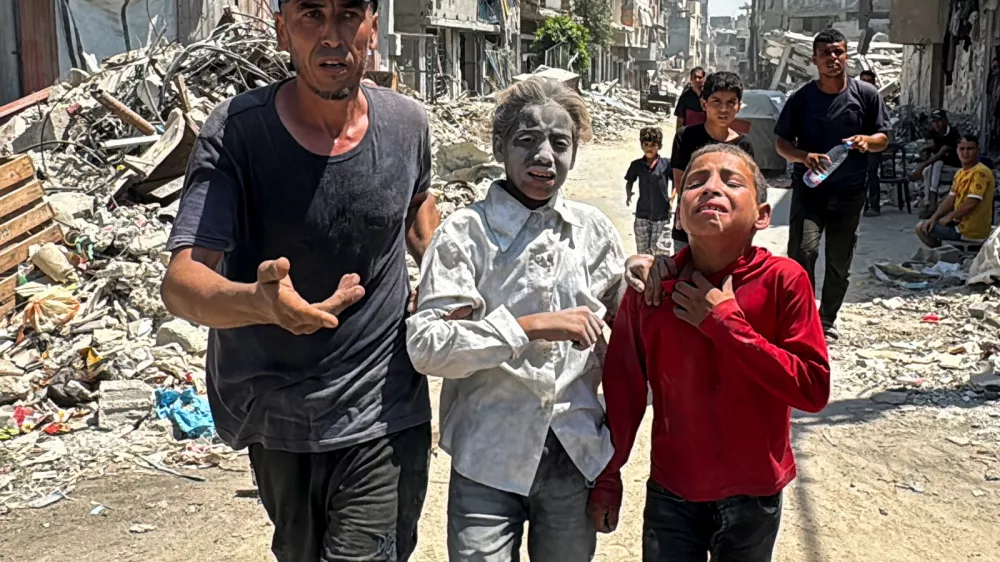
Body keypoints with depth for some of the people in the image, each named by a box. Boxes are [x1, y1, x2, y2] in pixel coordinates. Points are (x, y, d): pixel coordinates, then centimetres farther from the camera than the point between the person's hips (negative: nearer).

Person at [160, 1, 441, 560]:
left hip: (383, 415, 0)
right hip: (276, 417, 1)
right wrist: (257, 301, -47)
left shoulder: (407, 124, -8)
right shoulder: (236, 132, -17)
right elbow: (182, 282, -26)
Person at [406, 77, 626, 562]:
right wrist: (531, 326, -23)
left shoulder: (593, 229, 4)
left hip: (578, 454, 4)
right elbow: (425, 346, -18)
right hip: (488, 461, -3)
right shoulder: (465, 233, -9)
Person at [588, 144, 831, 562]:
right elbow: (623, 386, -2)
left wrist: (725, 324, -22)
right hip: (671, 494, 0)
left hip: (754, 495, 0)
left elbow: (813, 389, -17)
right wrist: (608, 475, 6)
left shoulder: (783, 281, -14)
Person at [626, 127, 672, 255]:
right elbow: (629, 181, 16)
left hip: (661, 215, -3)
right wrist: (628, 195, 0)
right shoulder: (636, 165, 1)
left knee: (661, 251, -7)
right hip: (642, 215, 3)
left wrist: (672, 196, -12)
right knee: (643, 251, 12)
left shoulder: (666, 164, -7)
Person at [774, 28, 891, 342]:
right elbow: (782, 142, 1)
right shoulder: (801, 98, 0)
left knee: (840, 261, 9)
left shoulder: (866, 95, 2)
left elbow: (883, 139, 7)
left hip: (850, 191, 2)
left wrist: (866, 140, -17)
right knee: (802, 251, -19)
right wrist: (804, 157, -20)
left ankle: (827, 321, 26)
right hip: (809, 188, -1)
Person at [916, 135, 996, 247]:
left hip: (971, 231, -9)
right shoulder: (960, 173, 9)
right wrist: (934, 217, -4)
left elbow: (970, 204, -27)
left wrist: (950, 217, -12)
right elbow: (950, 199, 11)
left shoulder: (980, 172, -21)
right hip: (962, 222, 9)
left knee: (921, 228, -2)